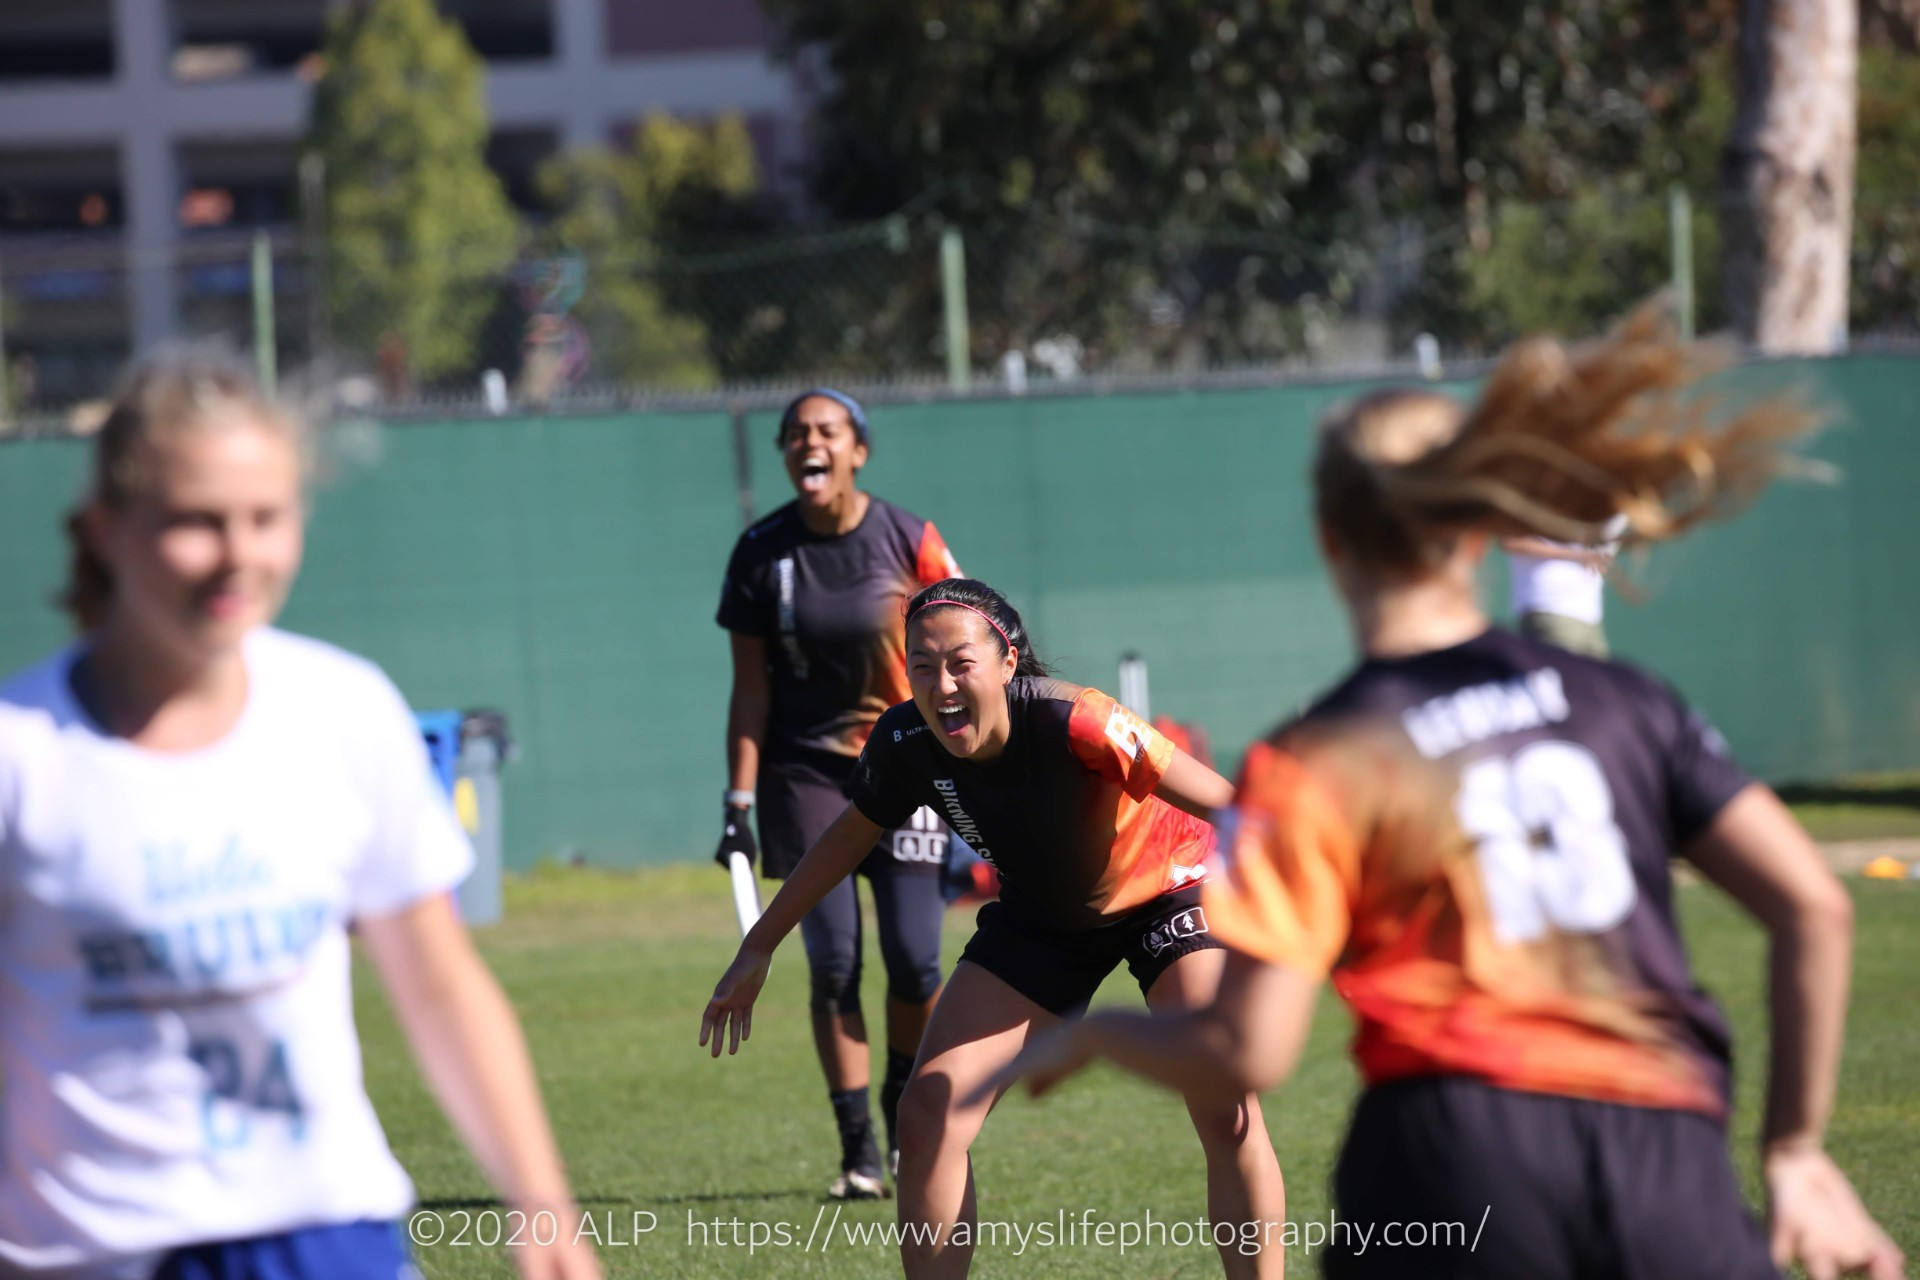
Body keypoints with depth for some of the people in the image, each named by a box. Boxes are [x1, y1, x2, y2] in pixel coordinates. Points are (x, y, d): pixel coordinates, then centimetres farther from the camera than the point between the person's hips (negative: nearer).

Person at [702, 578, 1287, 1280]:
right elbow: (851, 833, 1)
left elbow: (1230, 806, -36)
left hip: (1167, 889, -5)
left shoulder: (1071, 722, -37)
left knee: (1227, 1112, -22)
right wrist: (758, 947, 8)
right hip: (1042, 918, 5)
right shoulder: (905, 743, -21)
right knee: (929, 1112, -7)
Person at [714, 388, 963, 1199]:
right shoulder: (761, 553, -2)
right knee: (833, 962, -5)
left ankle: (905, 1108, 21)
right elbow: (751, 689, 1)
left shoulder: (906, 540, -4)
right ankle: (859, 1150, 0)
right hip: (804, 769, 0)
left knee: (914, 960, -5)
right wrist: (739, 800, -4)